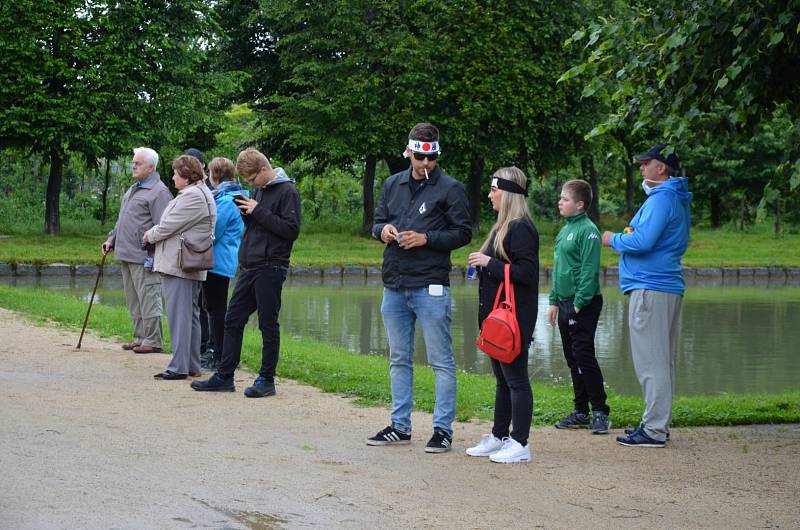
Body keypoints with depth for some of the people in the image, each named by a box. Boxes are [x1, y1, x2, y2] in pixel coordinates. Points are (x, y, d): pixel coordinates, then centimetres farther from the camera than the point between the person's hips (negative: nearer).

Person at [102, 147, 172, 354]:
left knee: (148, 299, -6)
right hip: (126, 255, 10)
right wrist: (112, 239, 20)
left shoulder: (159, 192, -12)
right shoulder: (133, 189, 19)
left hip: (144, 258, -10)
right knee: (133, 301, 14)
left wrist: (153, 256, -20)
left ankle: (153, 340, -1)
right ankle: (140, 337, 22)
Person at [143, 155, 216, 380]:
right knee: (190, 314, 13)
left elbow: (168, 226, -15)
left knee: (179, 315, -9)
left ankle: (179, 367, -9)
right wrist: (155, 234, 12)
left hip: (178, 266, -11)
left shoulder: (193, 196, -16)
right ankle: (192, 365, 18)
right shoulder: (201, 193, 20)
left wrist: (150, 235, 2)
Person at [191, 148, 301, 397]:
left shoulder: (287, 191, -9)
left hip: (270, 268, -8)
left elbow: (292, 230, -17)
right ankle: (224, 376, 13)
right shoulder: (260, 190, 16)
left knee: (268, 324, -1)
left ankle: (267, 380, 6)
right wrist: (247, 214, 2)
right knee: (233, 320, 8)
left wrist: (258, 212, -17)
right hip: (249, 267, 8)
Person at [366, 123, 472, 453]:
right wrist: (382, 230, -4)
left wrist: (427, 238, -17)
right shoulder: (393, 185, 12)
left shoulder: (450, 189, -4)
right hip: (394, 286, 6)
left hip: (431, 287, -6)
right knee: (399, 359, 13)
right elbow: (377, 222, 20)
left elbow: (463, 233, -6)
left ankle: (443, 428, 1)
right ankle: (400, 426, 22)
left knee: (441, 361, -2)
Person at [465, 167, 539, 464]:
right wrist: (482, 264, 8)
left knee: (515, 378, -5)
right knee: (502, 378, 16)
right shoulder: (503, 227, 15)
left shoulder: (521, 229, -16)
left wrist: (489, 263, -19)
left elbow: (526, 273, -23)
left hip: (515, 317, -10)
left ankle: (520, 444, -2)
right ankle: (499, 437, 24)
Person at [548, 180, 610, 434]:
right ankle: (581, 412, 18)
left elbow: (589, 270, -17)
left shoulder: (587, 230, -12)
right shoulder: (564, 231, 15)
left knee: (584, 356, -9)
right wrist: (554, 301, 17)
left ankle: (600, 412, -4)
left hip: (583, 305, -9)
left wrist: (579, 303, -20)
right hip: (565, 304, 9)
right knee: (573, 359, 12)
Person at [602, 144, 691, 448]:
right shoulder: (678, 200, 18)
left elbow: (642, 241, -24)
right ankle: (658, 423, 21)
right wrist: (628, 237, 18)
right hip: (668, 287, 11)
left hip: (651, 288, -11)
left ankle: (654, 430, -8)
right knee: (661, 361, 15)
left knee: (651, 362, -8)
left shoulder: (661, 200, -15)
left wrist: (614, 240, -5)